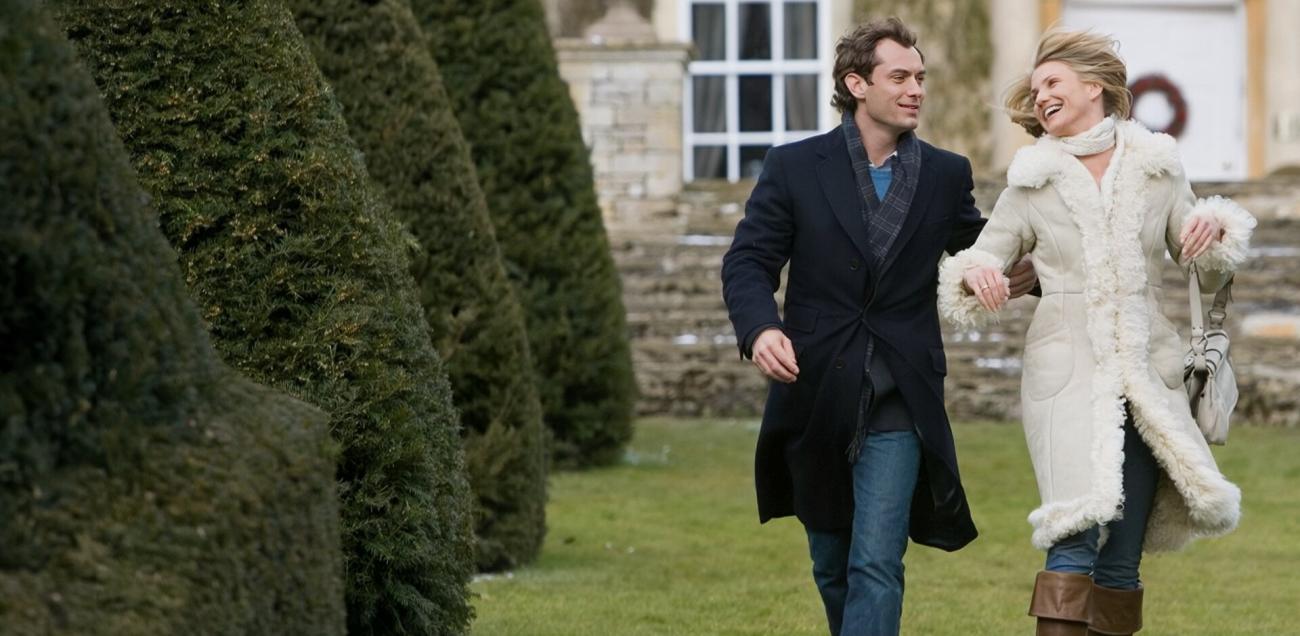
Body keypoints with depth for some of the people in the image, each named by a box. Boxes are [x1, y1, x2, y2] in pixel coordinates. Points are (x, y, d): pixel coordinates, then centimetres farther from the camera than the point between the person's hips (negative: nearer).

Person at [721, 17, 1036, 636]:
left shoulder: (946, 175, 6)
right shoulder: (794, 167, 0)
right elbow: (748, 260, -4)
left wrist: (1021, 273, -7)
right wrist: (760, 328, -24)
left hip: (898, 404, -1)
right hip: (815, 399, 1)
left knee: (876, 566, -13)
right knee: (832, 566, 14)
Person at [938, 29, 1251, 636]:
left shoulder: (1158, 169, 9)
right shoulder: (1031, 182, 8)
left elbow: (1207, 273, 13)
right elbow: (986, 257, 10)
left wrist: (1216, 230, -8)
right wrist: (976, 273, -13)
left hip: (1146, 376, 2)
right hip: (1067, 373, -2)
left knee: (1121, 557, 2)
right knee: (1075, 539, -18)